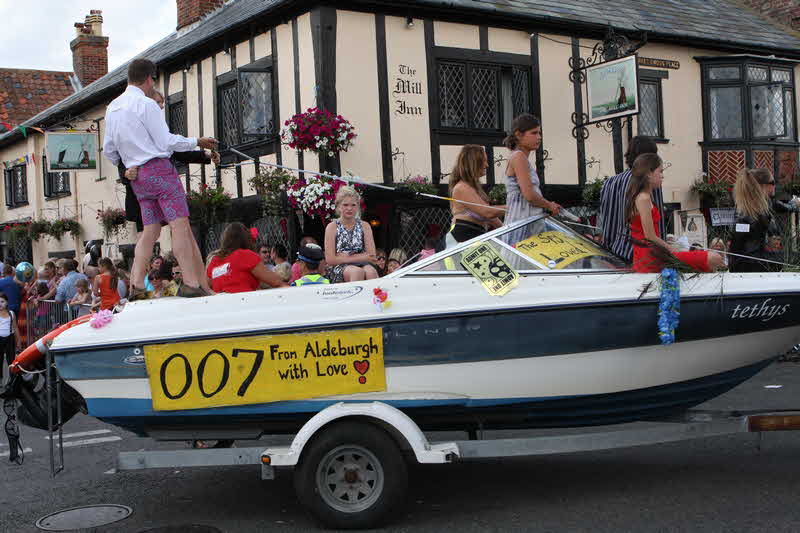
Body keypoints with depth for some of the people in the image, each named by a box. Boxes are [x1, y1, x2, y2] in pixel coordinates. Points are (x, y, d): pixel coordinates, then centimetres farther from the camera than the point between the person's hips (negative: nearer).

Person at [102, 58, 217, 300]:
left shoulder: (112, 108, 16)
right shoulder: (146, 104, -8)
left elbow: (109, 150, 20)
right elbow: (166, 142, -11)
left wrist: (125, 166, 38)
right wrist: (197, 142, 1)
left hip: (136, 176, 8)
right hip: (159, 168, -8)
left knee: (150, 229, 7)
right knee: (180, 224, -10)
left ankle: (136, 286, -2)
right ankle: (191, 283, -16)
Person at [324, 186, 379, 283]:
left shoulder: (365, 226, 12)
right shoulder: (332, 227, 4)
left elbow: (372, 256, 3)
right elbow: (330, 259, -5)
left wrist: (345, 256, -7)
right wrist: (361, 257, -5)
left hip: (362, 265, 2)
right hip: (338, 269, -2)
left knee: (371, 271, -34)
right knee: (357, 271, -36)